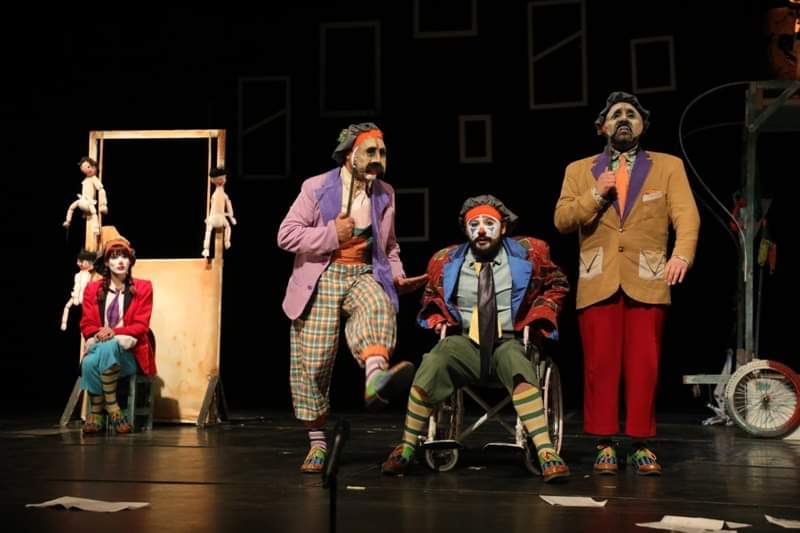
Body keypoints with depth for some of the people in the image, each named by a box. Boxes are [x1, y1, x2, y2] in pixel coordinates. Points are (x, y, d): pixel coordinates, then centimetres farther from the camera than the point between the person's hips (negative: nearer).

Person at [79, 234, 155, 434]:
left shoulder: (143, 288, 5)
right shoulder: (93, 289, 12)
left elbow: (141, 326, -2)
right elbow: (86, 324, 7)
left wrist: (114, 332, -19)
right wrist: (99, 333, -17)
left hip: (128, 352, -2)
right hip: (99, 346, 2)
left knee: (108, 348, -38)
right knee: (89, 363, -35)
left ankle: (105, 407, -26)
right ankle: (96, 412, -20)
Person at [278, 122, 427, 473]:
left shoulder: (385, 194, 14)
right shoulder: (317, 188, 1)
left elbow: (389, 246, 26)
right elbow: (286, 235, -4)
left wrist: (397, 274, 8)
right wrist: (331, 234, -12)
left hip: (364, 275, 2)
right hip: (322, 278, -2)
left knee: (379, 307, -36)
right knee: (312, 362, -4)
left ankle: (376, 378, -64)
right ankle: (317, 443, 11)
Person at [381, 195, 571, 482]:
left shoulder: (527, 254, 5)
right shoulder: (446, 262, 9)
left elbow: (556, 284, 20)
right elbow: (432, 297, 29)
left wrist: (539, 316, 6)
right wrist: (437, 318, 9)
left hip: (509, 342, -1)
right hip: (465, 342, 1)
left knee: (521, 374, -37)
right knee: (431, 365, -31)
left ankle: (546, 454, -39)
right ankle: (407, 448, -17)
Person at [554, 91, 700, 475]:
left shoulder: (668, 166, 12)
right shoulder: (579, 170, 15)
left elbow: (686, 215, -2)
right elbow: (562, 220, 5)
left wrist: (682, 253, -21)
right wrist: (596, 194, -10)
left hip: (646, 281, 0)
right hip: (598, 282, 1)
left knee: (644, 366, -3)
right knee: (600, 366, -2)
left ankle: (641, 445, 5)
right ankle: (605, 444, 6)